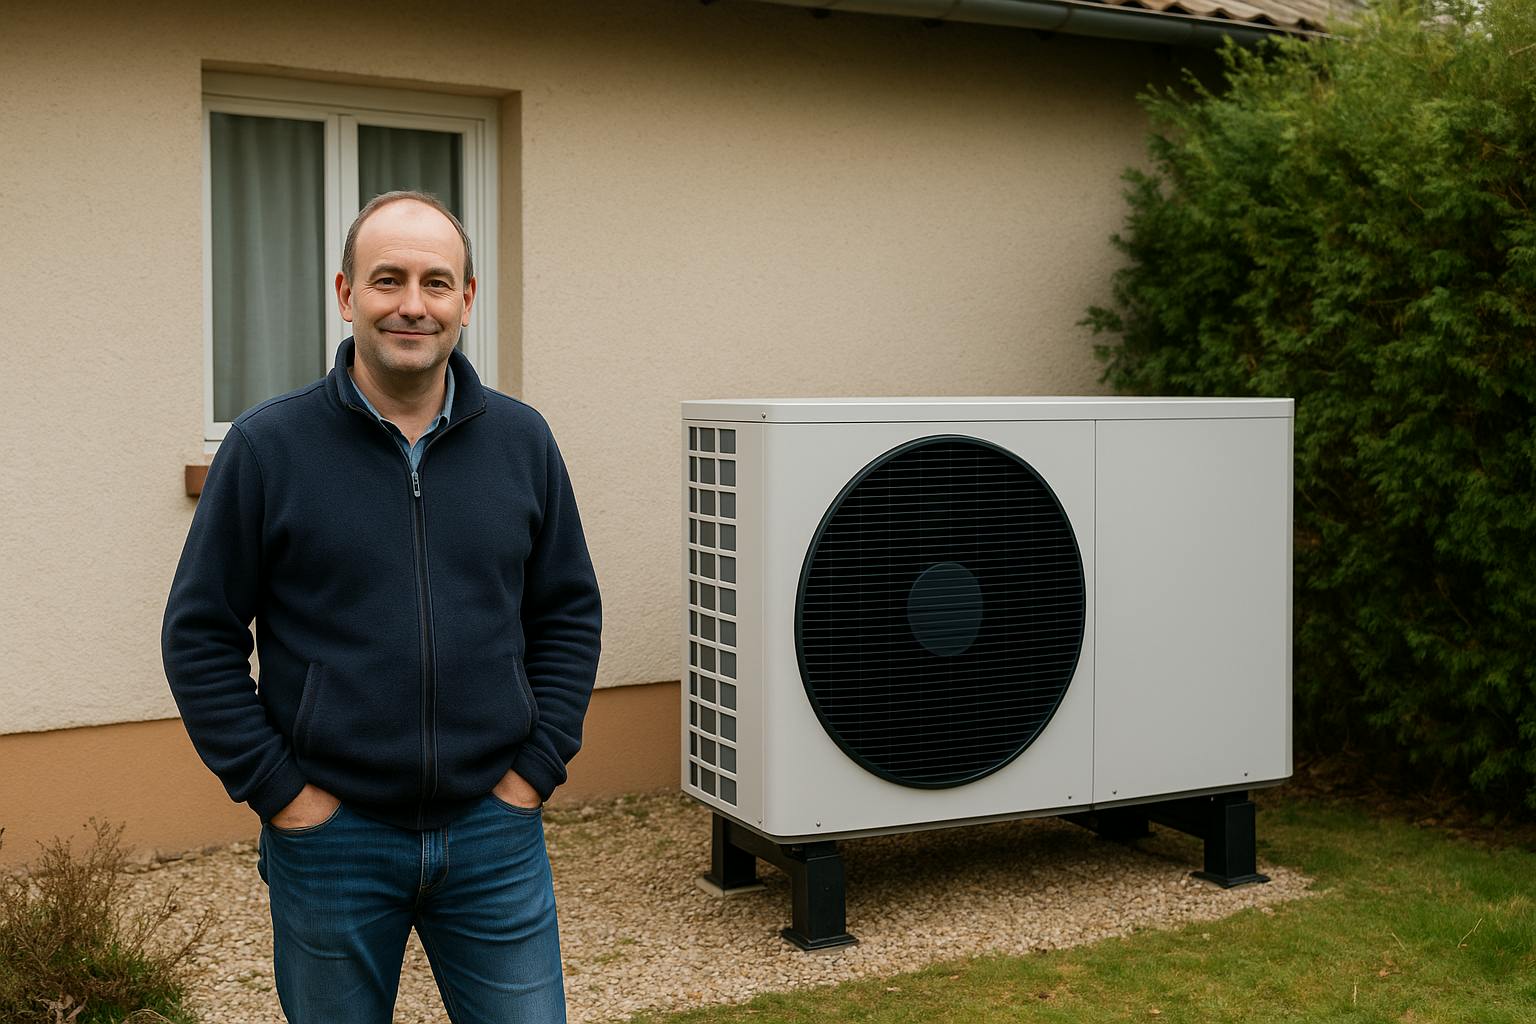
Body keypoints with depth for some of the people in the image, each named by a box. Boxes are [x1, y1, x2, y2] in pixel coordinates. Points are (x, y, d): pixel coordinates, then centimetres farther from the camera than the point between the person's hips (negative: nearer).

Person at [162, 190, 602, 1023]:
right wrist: (275, 790, -7)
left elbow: (570, 613, 8)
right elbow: (199, 637, -3)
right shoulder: (268, 447, -6)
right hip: (331, 835, -1)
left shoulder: (520, 440, 2)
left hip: (494, 831, 2)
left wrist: (537, 766, 1)